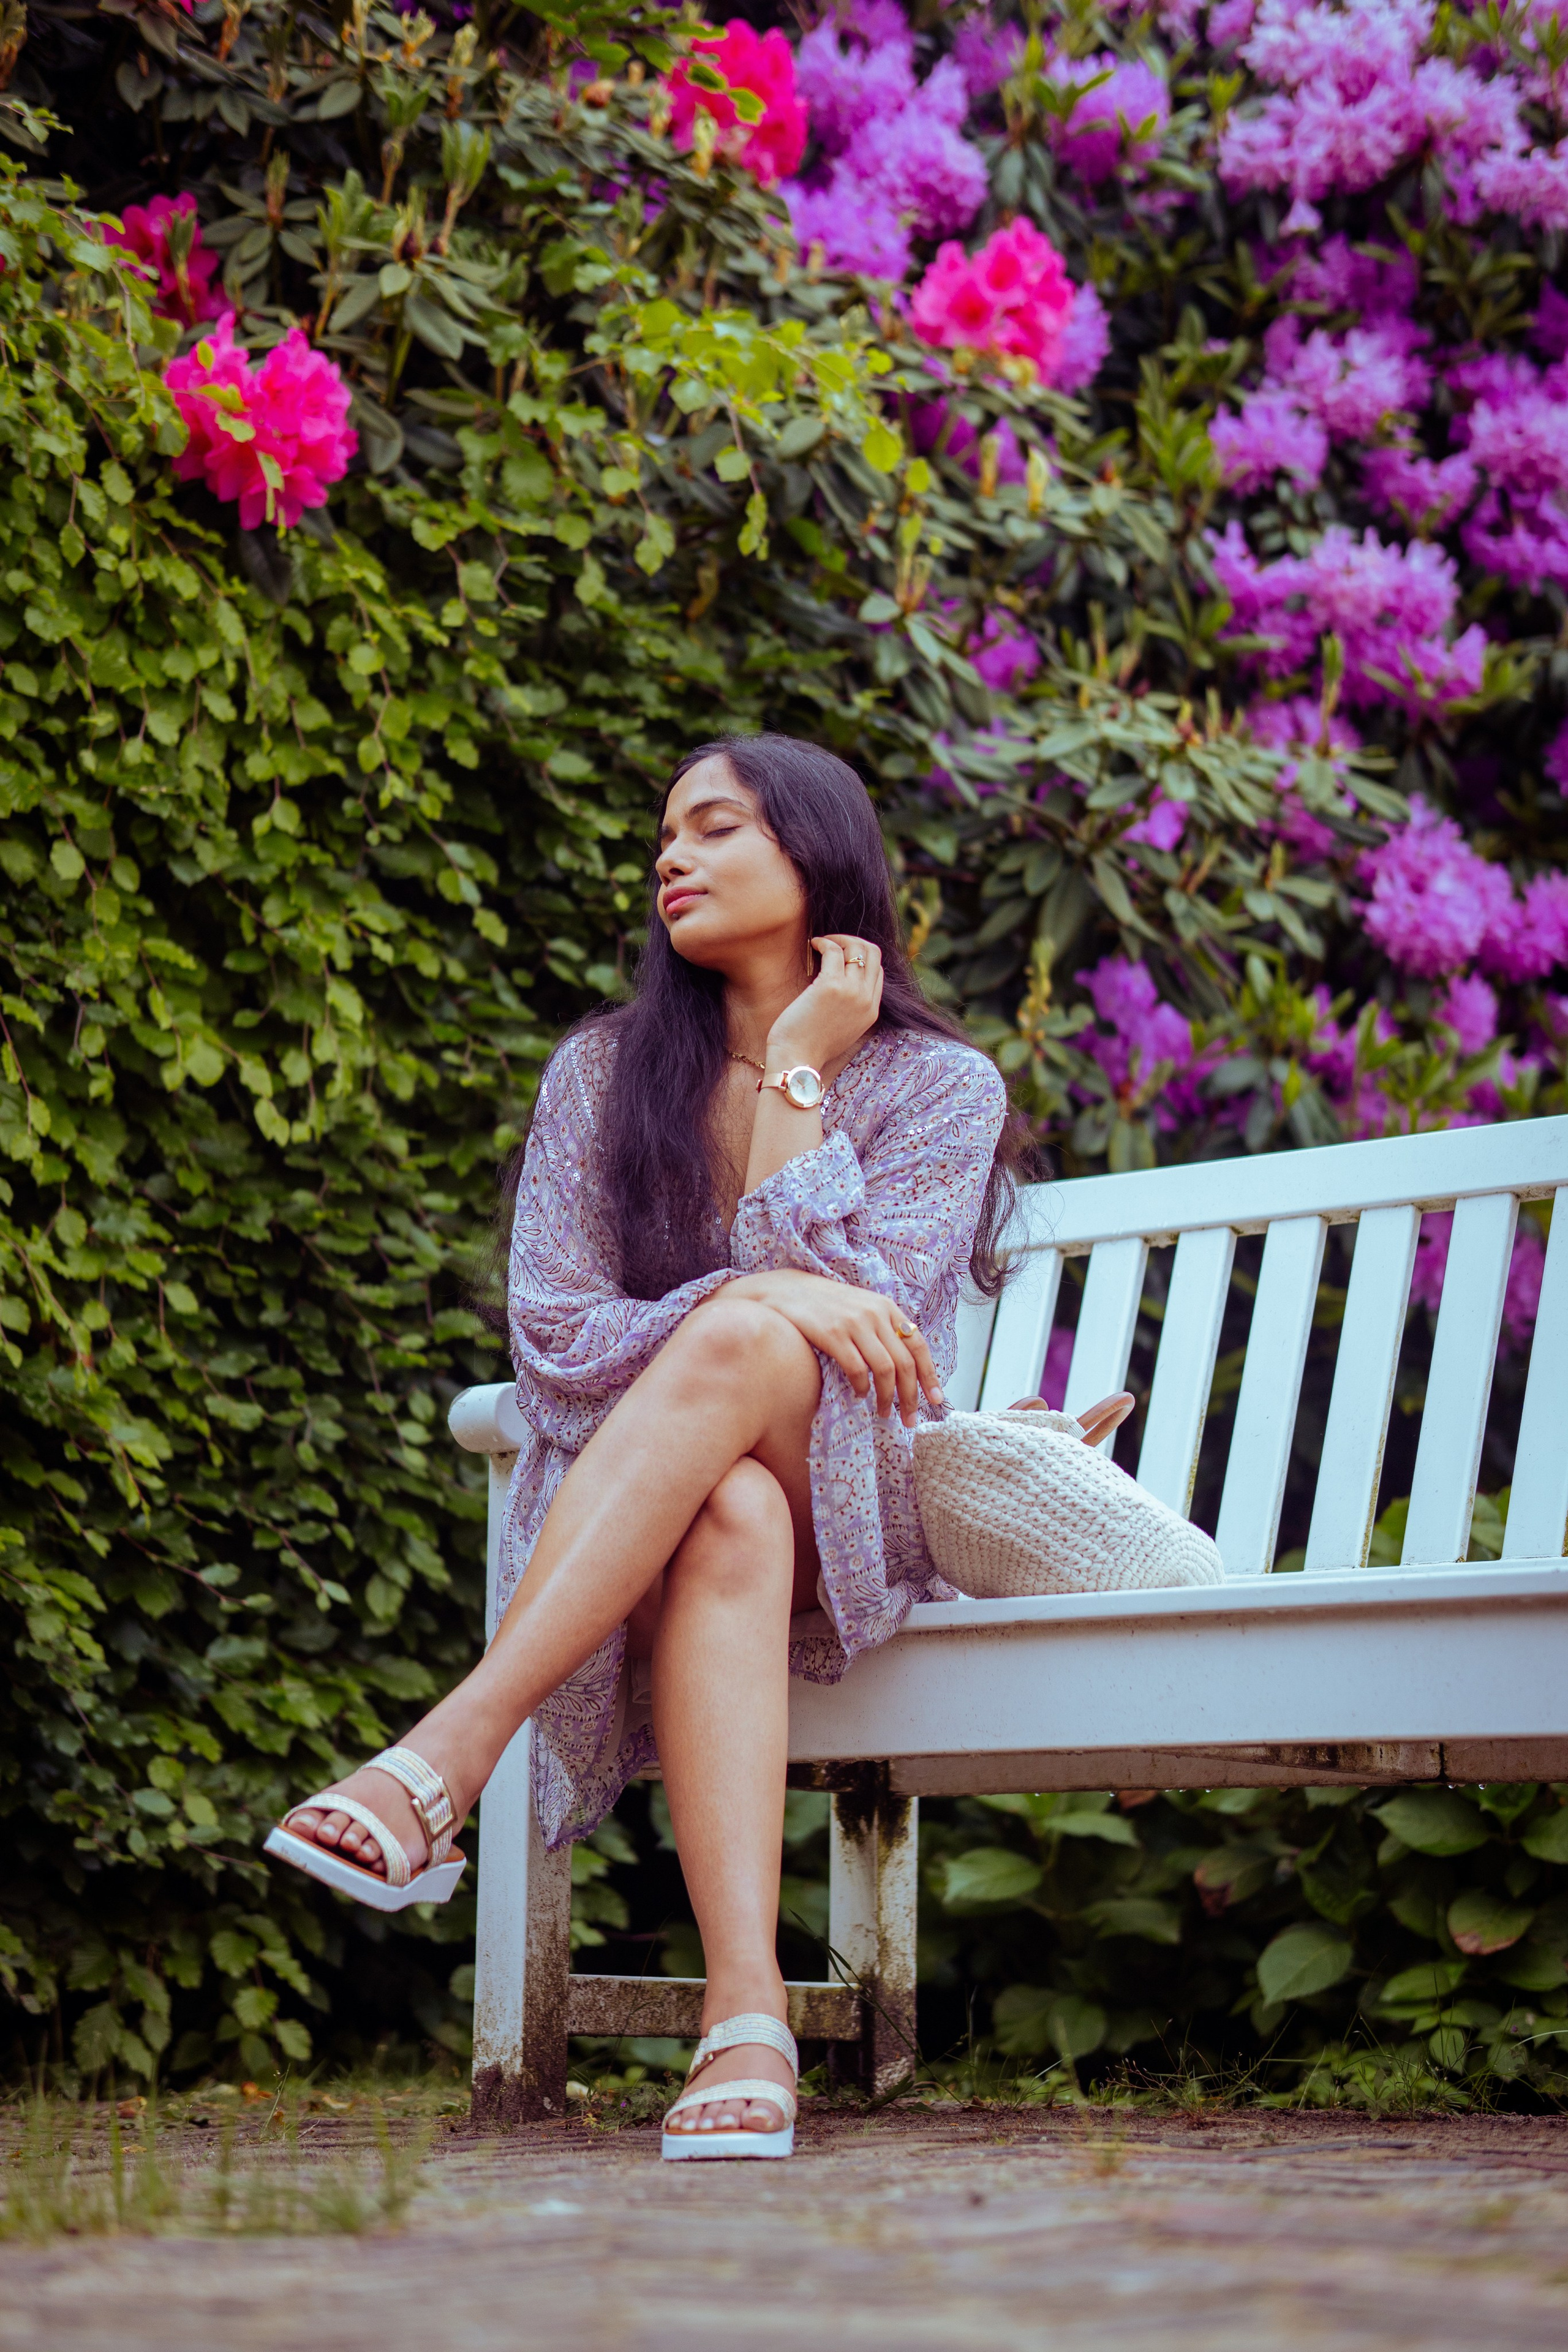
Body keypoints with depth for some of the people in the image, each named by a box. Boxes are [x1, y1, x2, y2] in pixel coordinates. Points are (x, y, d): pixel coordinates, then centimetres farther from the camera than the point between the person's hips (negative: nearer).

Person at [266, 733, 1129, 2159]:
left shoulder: (941, 1088, 5)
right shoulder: (602, 1074, 11)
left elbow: (846, 1314, -10)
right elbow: (553, 1343, -1)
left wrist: (797, 1070, -6)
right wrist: (759, 1292, -19)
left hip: (849, 1533, -1)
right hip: (610, 1528, 1)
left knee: (747, 1346, -36)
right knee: (732, 1517, -38)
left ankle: (446, 1761, -48)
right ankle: (748, 2016, -56)